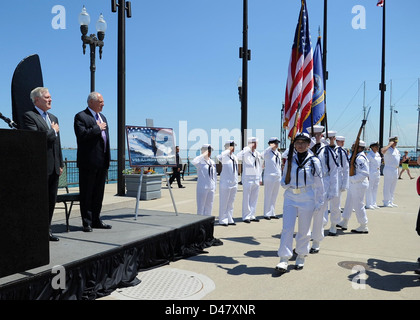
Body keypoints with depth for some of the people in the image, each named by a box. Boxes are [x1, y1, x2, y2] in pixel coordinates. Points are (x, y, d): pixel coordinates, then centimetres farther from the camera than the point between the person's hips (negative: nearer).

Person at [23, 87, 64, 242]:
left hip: (54, 167, 7)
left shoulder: (53, 118, 18)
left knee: (51, 200, 11)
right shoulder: (29, 116, -5)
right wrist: (53, 131, -8)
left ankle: (47, 230, 22)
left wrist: (60, 164, 16)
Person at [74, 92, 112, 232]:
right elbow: (82, 134, -22)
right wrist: (98, 128, -13)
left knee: (99, 193, 13)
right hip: (88, 163, -7)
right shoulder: (81, 117, -6)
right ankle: (87, 222, 9)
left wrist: (107, 159, 17)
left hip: (102, 163, 8)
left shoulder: (102, 117, 18)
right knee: (87, 194, 1)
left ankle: (96, 220, 23)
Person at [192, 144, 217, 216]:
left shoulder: (212, 162, 12)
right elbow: (193, 162, -32)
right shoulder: (200, 161, -8)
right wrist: (203, 155, -26)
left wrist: (214, 186, 14)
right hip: (202, 187, -6)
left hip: (211, 188, 6)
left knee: (209, 206, 13)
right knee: (201, 206, 0)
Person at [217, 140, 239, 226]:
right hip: (225, 183, -7)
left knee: (231, 203, 13)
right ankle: (223, 220, 8)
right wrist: (228, 151, -28)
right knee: (224, 203, 0)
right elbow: (219, 157, -35)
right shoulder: (224, 157, -10)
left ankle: (229, 219, 22)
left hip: (234, 184, 7)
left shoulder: (234, 157, 12)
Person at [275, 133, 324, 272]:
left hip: (307, 199, -1)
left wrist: (319, 203, 2)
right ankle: (284, 259, -1)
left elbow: (319, 184, 3)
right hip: (290, 198, 2)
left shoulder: (314, 161, 0)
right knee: (287, 228, -6)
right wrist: (285, 183, -7)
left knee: (304, 230, 9)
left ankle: (301, 256, 27)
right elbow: (284, 178, 17)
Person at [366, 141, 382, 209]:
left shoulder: (378, 154, 14)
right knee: (369, 189, -4)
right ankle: (368, 204, 2)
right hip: (371, 173, -8)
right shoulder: (369, 154, -10)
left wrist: (379, 173, 18)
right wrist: (368, 175, -17)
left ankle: (373, 203, 20)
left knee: (375, 189, 12)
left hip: (377, 174, 8)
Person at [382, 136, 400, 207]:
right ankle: (386, 202, 1)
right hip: (389, 170, -9)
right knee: (387, 187, -4)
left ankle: (391, 202, 21)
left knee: (392, 188, 14)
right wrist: (389, 145, -25)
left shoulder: (396, 150, 16)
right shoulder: (388, 149, -12)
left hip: (395, 170, 9)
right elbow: (382, 150, -38)